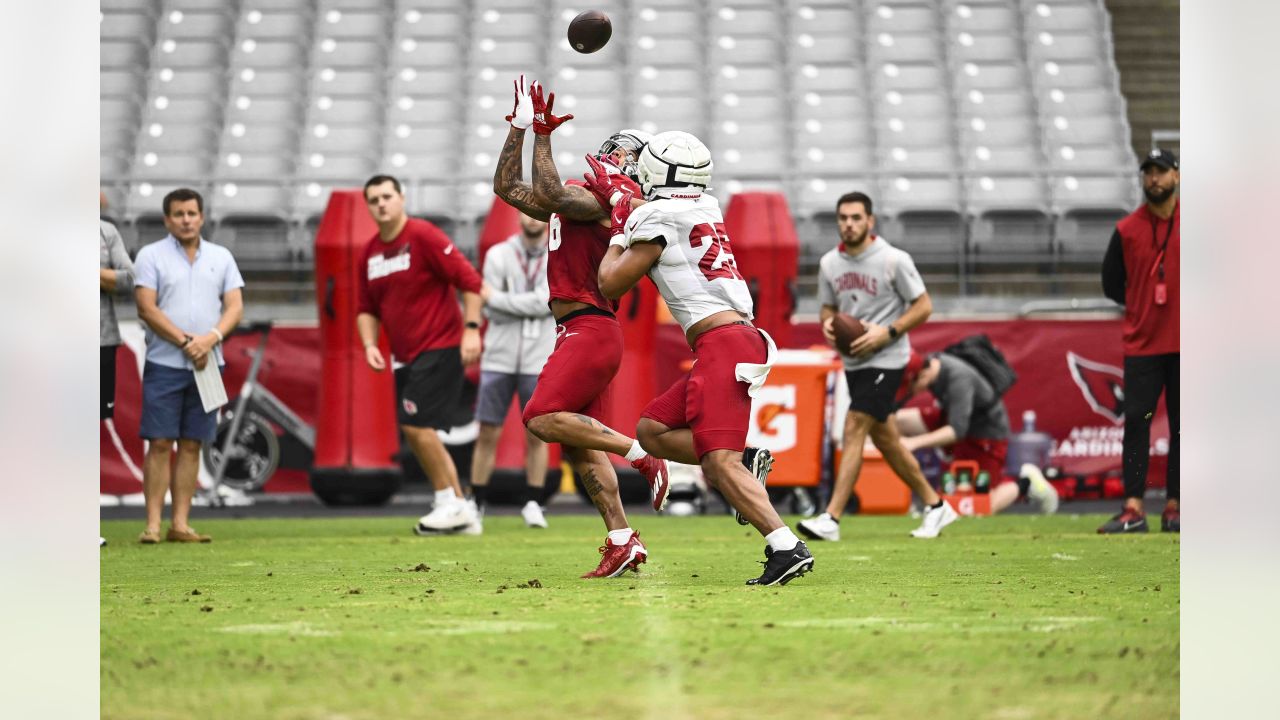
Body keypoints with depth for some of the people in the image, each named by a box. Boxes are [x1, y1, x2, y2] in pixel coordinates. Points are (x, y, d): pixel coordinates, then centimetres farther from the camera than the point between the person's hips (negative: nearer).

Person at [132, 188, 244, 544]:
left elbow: (234, 307, 5)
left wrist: (211, 339, -13)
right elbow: (147, 308, -7)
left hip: (207, 364, 3)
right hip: (164, 364, -3)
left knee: (191, 445, 4)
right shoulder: (151, 256, 2)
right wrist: (186, 342, -13)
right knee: (160, 443, -6)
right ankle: (153, 524, -4)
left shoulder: (221, 257, 12)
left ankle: (180, 524, 7)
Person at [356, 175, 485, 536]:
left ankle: (450, 503, -4)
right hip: (405, 357, 8)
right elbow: (367, 308, 19)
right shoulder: (370, 253, 10)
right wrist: (370, 344, 2)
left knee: (416, 424, -16)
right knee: (417, 435, 8)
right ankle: (461, 510, 17)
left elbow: (469, 280, -15)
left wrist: (471, 328, -20)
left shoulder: (423, 236, -12)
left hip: (439, 350, -8)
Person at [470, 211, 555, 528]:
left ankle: (532, 504, 15)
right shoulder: (499, 255, 1)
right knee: (488, 434, 2)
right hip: (499, 359, 0)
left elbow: (545, 302, -15)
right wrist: (529, 305, -11)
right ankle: (476, 504, 10)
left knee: (536, 435, 3)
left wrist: (496, 297, -9)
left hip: (539, 362, 0)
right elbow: (492, 312, -4)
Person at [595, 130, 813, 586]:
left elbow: (611, 284, 3)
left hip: (722, 343, -9)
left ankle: (787, 547, -28)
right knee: (652, 431, 15)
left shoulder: (658, 217, -5)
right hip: (739, 340, 9)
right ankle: (744, 463, 0)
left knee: (720, 463, -18)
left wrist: (619, 229, 16)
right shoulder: (706, 208, 18)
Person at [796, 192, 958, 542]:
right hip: (853, 359, 7)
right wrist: (828, 323, -6)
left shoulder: (893, 260, -12)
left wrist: (886, 332, -19)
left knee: (854, 429, -16)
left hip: (886, 359, -7)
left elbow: (923, 306, -7)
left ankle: (831, 519, -20)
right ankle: (935, 505, 27)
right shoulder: (829, 263, 5)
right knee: (883, 437, 13)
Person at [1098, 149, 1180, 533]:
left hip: (1183, 343, -1)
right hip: (1141, 344, 1)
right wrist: (1145, 306, 5)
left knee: (1181, 426, 2)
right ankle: (1133, 509, -8)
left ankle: (1173, 508, 6)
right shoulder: (1127, 229, 5)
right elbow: (1111, 281, 13)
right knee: (1136, 422, -7)